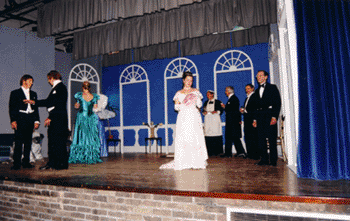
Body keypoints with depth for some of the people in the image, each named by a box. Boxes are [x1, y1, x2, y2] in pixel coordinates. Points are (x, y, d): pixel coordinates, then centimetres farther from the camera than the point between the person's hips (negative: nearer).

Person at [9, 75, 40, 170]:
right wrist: (13, 120, -10)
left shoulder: (33, 94, 18)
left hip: (30, 119, 4)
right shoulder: (15, 93, 5)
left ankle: (26, 162, 13)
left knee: (28, 141, 6)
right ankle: (17, 163, -1)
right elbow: (11, 108, 0)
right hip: (20, 119, -4)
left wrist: (36, 121, 9)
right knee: (18, 141, -6)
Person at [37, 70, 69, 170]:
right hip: (54, 119, 10)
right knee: (52, 140, 12)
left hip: (59, 119, -10)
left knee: (59, 141, -4)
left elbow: (51, 101, -18)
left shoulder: (60, 87, -11)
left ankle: (63, 163, 4)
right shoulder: (56, 88, 20)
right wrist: (50, 117, 14)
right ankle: (52, 163, 19)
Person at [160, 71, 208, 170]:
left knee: (196, 138, -8)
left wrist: (197, 97, -10)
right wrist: (183, 104, -9)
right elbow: (176, 107, 8)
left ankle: (197, 162, -4)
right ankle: (182, 163, -1)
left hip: (194, 117, 0)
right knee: (182, 139, -7)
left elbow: (199, 105, 6)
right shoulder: (179, 93, 14)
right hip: (183, 117, 0)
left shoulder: (195, 91, 13)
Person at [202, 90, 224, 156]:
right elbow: (203, 110, 19)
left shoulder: (217, 102, 7)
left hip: (215, 120, -3)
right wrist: (204, 112, -2)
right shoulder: (206, 103, 20)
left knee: (216, 136, -7)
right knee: (208, 136, -5)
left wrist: (216, 112, -14)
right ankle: (209, 152, -2)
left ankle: (217, 151, -1)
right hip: (207, 120, 4)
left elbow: (221, 110, 2)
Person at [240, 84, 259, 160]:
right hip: (247, 121, 9)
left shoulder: (255, 97, -6)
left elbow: (255, 109, -16)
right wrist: (243, 110, 4)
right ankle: (250, 154, 16)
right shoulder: (247, 98, 22)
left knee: (253, 137, -8)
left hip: (252, 120, -9)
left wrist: (245, 110, -14)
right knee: (247, 137, 9)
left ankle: (256, 155, -2)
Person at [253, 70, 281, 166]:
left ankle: (273, 160, 4)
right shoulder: (257, 91, 20)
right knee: (261, 138, 3)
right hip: (260, 116, 5)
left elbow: (278, 102, -4)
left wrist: (274, 116, -14)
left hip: (269, 115, -5)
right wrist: (255, 119, 11)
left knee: (272, 138, -3)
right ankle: (264, 159, 11)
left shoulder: (272, 87, 4)